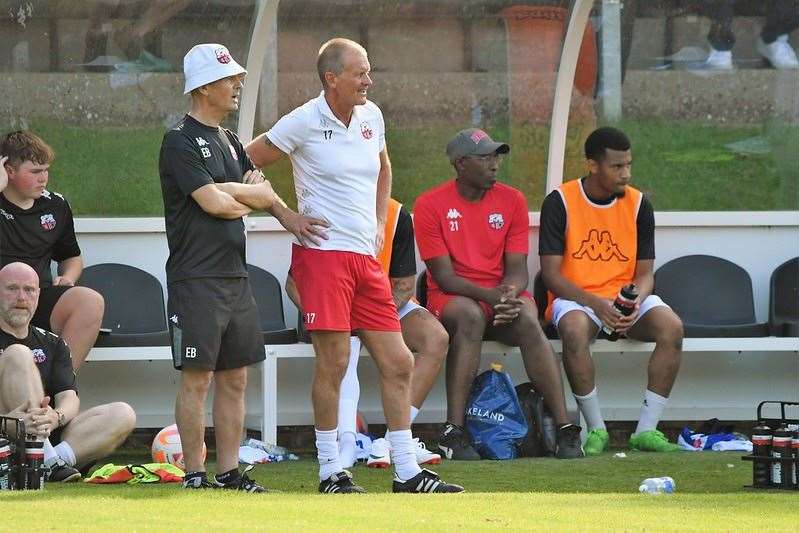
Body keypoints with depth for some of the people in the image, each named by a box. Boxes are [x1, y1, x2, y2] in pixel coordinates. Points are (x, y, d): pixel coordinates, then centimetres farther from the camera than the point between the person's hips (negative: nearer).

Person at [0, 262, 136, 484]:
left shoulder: (52, 344, 21)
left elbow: (69, 397, 7)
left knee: (123, 415, -12)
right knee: (19, 354, -22)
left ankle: (54, 460, -36)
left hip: (50, 436, 5)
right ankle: (49, 459, -37)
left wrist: (56, 416, -19)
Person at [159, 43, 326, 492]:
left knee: (235, 378, 8)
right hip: (197, 278, -8)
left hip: (236, 275, 8)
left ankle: (229, 473, 13)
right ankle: (195, 476, -3)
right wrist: (251, 197, 0)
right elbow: (213, 202, -18)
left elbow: (261, 190, 13)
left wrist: (285, 214, -10)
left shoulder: (229, 142, 18)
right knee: (197, 378, -6)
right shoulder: (181, 142, -9)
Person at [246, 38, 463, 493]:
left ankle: (407, 472, 9)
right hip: (323, 254, -7)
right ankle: (330, 471, 2)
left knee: (399, 362, 4)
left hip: (366, 258, 7)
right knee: (334, 361, -8)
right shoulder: (305, 122, -7)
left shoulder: (372, 116, 12)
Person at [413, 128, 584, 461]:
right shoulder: (430, 205, -4)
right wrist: (488, 295, -25)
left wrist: (509, 294, -21)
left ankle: (565, 430, -36)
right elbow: (444, 276, -10)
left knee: (528, 321, -31)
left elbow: (517, 269, 2)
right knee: (470, 316, -37)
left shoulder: (512, 201, 6)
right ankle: (454, 433, -39)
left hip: (502, 294, 3)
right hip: (452, 298, -3)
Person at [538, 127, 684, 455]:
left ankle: (646, 430, -22)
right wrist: (596, 304, -23)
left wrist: (635, 303, -19)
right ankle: (596, 430, -24)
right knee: (575, 329, -39)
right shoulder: (560, 202, -6)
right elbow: (551, 274, -9)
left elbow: (644, 273, 5)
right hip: (576, 298, -3)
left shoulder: (638, 204, 4)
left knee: (671, 327, -28)